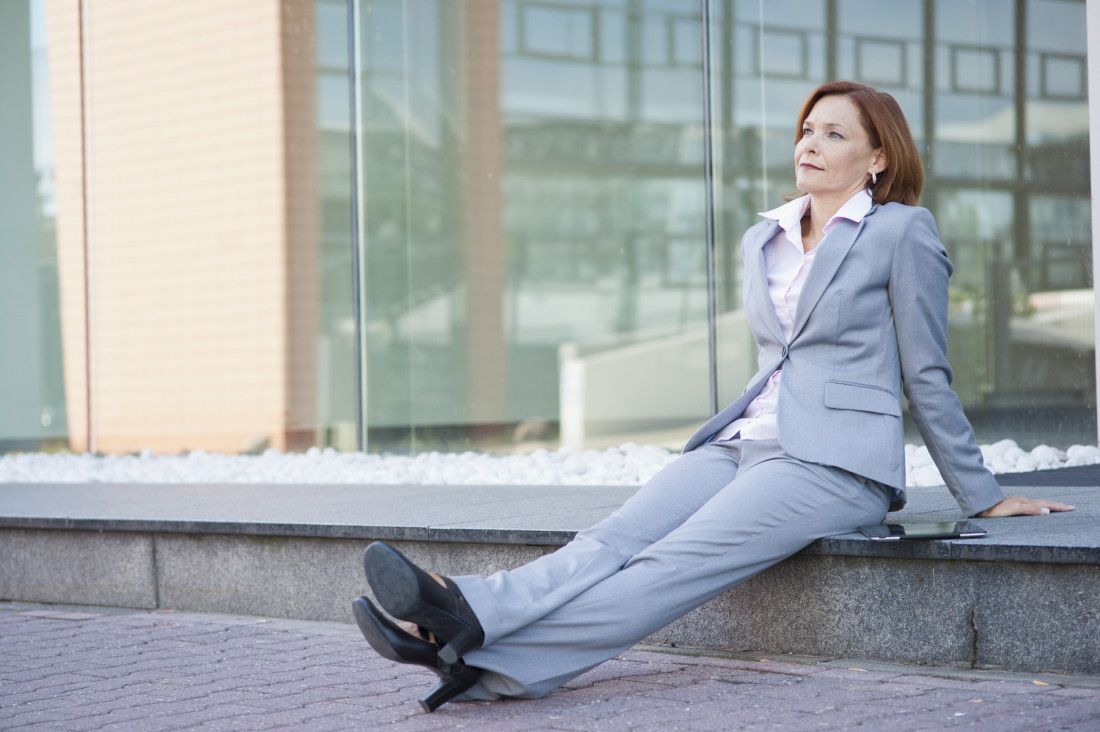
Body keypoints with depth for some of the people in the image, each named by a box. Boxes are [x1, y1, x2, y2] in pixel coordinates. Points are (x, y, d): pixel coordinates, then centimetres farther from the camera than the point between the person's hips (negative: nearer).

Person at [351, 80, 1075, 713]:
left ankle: (487, 661, -47)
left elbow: (927, 378, 4)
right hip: (742, 444, 6)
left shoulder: (903, 232, 0)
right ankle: (466, 618, -47)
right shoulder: (765, 239, 19)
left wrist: (981, 496, 6)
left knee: (674, 564, -27)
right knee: (615, 540, -23)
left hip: (836, 464, -6)